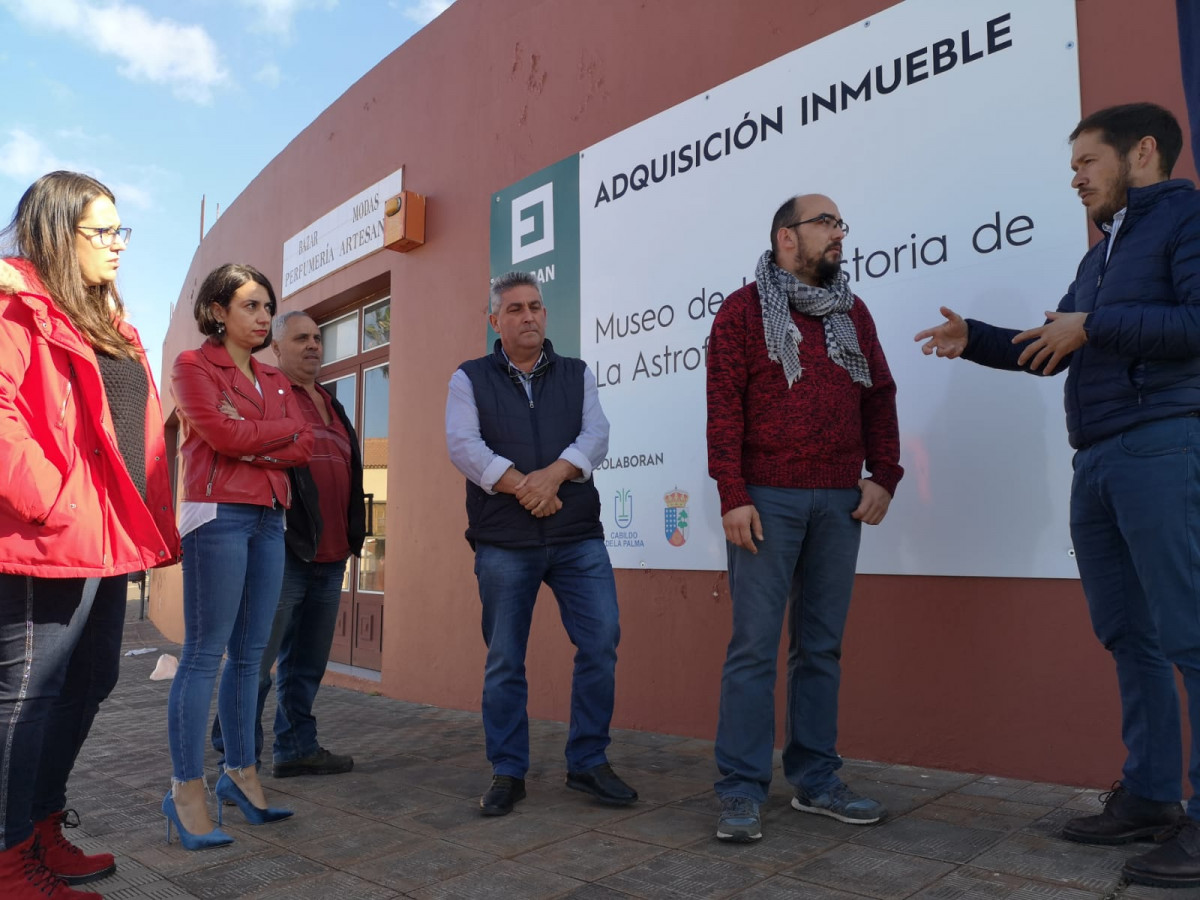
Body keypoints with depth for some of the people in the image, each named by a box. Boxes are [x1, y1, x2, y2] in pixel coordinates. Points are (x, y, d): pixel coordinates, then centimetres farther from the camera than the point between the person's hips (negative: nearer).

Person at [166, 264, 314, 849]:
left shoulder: (275, 380, 20)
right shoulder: (193, 366, 3)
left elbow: (303, 449, 7)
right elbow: (224, 436, -13)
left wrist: (249, 441, -8)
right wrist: (282, 430, 1)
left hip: (269, 520, 6)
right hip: (218, 513, -6)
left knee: (249, 654, 7)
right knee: (204, 654, -6)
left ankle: (241, 773, 15)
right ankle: (187, 790, 0)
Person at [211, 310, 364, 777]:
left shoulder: (332, 405, 22)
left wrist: (352, 535, 17)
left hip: (330, 555, 7)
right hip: (284, 550, -7)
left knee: (308, 663, 13)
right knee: (257, 660, -1)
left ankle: (297, 747, 23)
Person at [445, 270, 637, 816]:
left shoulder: (578, 375, 14)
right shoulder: (469, 379, 8)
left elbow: (596, 436, 0)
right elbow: (463, 446, -7)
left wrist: (552, 475, -18)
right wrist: (522, 487, -16)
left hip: (578, 536, 2)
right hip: (503, 542, -1)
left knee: (601, 642, -3)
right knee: (504, 660, 5)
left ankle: (588, 762, 14)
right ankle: (507, 773, 20)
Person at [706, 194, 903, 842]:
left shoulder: (852, 313, 17)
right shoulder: (744, 310, 2)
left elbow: (879, 397, 15)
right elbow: (723, 406, -5)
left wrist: (883, 476, 4)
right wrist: (733, 496, -12)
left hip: (840, 500, 5)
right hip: (768, 499, -4)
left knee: (821, 645, 10)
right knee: (755, 644, -3)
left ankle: (816, 780, 21)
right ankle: (741, 791, 6)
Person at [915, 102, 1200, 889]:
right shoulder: (1102, 252, 25)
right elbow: (1053, 352, 24)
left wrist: (1094, 327, -12)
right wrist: (974, 339, 14)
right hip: (1097, 461, 9)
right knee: (1129, 634, 9)